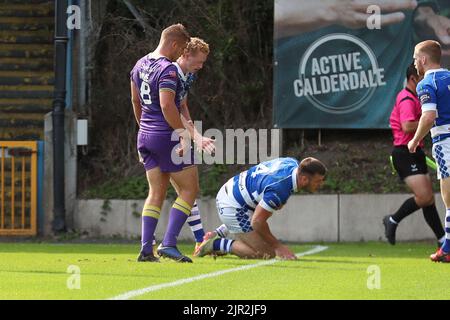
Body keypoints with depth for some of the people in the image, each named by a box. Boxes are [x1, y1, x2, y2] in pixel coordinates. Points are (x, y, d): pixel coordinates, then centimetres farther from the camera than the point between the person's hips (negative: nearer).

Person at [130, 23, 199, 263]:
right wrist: (183, 133, -21)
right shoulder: (168, 69, -17)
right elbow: (167, 105, -25)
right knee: (190, 189, 1)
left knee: (156, 192, 12)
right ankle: (168, 243, -9)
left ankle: (146, 249, 3)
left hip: (146, 135, 9)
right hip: (166, 135, -9)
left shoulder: (140, 65, 11)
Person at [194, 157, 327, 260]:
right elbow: (257, 222, -25)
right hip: (233, 208, -10)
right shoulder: (280, 190, -33)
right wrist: (277, 246, -14)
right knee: (266, 253, -11)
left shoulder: (293, 163, -5)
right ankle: (218, 244, -4)